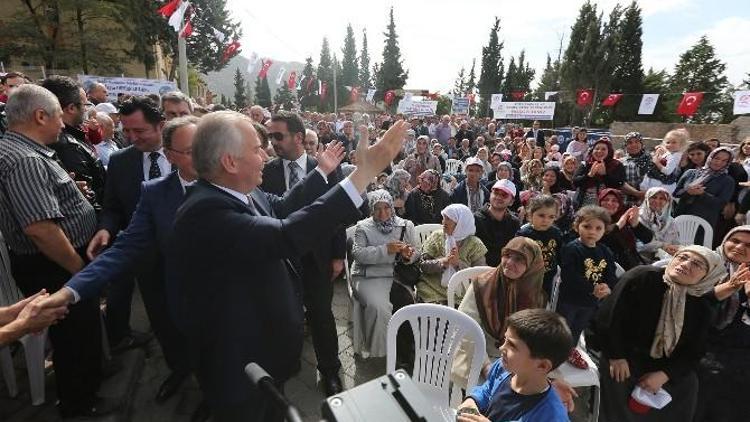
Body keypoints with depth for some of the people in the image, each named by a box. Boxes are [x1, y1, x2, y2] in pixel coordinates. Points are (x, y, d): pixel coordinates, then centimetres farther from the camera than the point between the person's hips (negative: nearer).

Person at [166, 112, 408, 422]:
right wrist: (366, 172, -44)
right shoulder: (206, 211, -33)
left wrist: (323, 171, 16)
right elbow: (285, 237, -44)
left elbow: (282, 208, 13)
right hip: (240, 364, -8)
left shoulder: (242, 192, -5)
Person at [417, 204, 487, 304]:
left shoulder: (475, 245, 1)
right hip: (432, 291, 1)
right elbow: (422, 264, -2)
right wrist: (442, 262, -18)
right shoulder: (436, 236, 5)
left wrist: (458, 263, -16)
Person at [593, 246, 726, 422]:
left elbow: (694, 351, 1)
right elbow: (608, 315, -20)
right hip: (624, 357, -5)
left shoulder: (702, 306, -2)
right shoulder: (641, 277, -18)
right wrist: (616, 357, -16)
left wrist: (664, 375, -11)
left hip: (665, 367, 5)